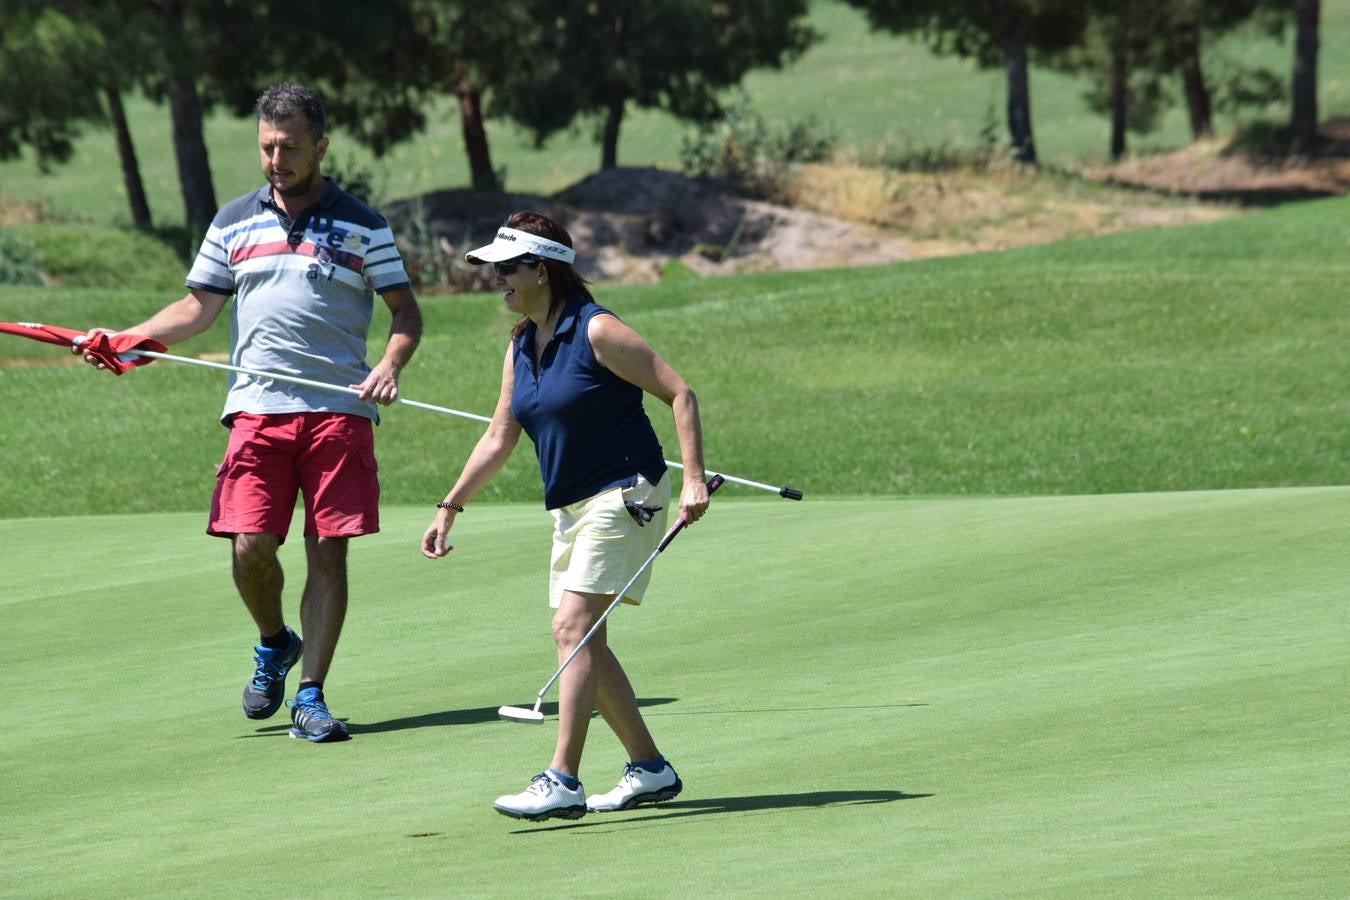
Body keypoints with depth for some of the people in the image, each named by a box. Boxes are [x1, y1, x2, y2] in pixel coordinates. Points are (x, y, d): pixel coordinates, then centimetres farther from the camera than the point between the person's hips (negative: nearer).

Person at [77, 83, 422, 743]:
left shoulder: (361, 225, 7)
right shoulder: (234, 223, 13)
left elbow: (405, 310, 7)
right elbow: (199, 306, 14)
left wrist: (389, 366, -12)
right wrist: (128, 338, -1)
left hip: (340, 410, -1)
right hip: (257, 409, 1)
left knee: (328, 553, -3)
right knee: (250, 547, -9)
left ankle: (310, 695, 2)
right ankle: (273, 645, 21)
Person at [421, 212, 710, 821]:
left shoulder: (596, 332, -14)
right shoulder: (521, 348, 10)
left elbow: (679, 393, -13)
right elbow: (499, 439, 19)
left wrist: (693, 479, -21)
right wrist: (451, 507, 17)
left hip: (624, 495, -9)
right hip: (571, 507, 9)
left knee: (573, 628, -17)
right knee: (584, 641, 7)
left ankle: (562, 782, -20)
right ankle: (649, 770, 17)